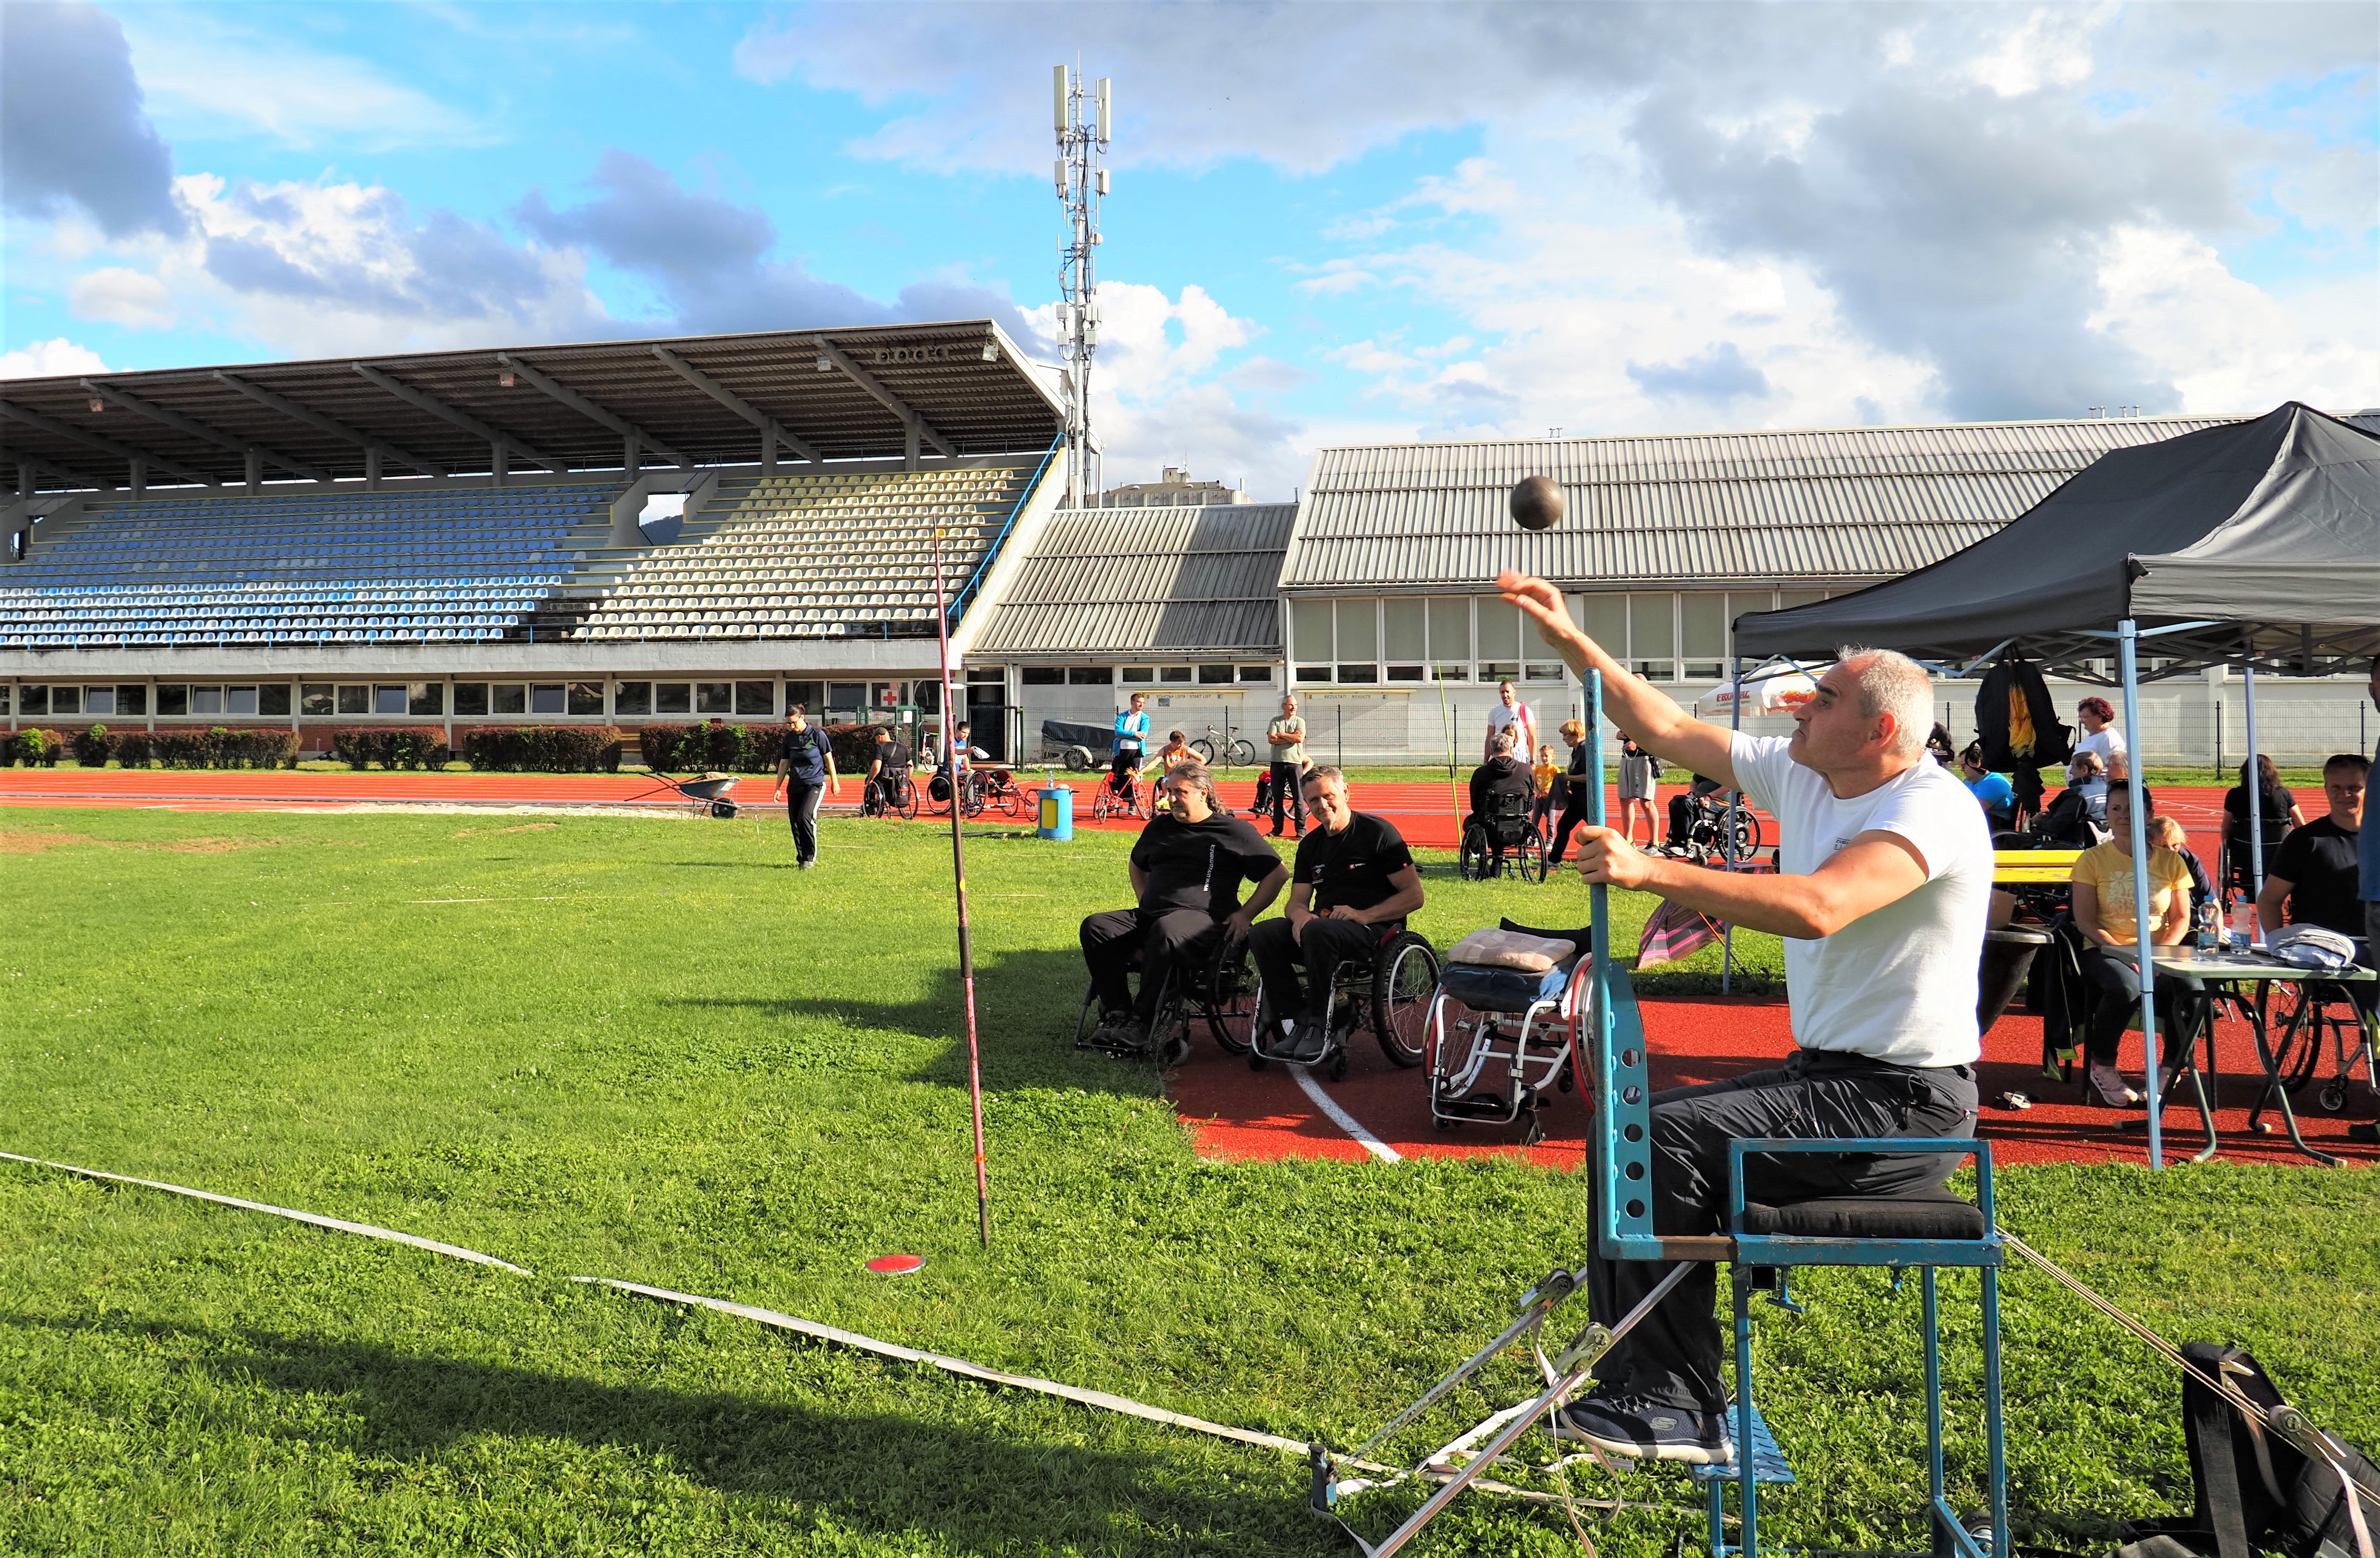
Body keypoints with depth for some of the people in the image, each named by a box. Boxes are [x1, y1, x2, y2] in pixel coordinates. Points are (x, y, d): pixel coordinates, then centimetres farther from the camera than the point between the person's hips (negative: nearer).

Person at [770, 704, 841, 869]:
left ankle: (810, 857, -7)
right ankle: (802, 858, 16)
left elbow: (829, 758, 2)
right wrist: (778, 788, 12)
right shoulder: (789, 737, 7)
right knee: (795, 822, 3)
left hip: (815, 783, -5)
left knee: (806, 817, -19)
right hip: (795, 785, 5)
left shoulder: (817, 734, -6)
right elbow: (784, 763, 14)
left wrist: (834, 782, 4)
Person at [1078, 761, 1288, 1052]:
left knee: (1165, 930, -41)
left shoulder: (1236, 831, 7)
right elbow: (1137, 866, 42)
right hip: (1149, 915, 6)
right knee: (1095, 927, -20)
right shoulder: (1160, 826, 24)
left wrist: (1245, 914, -2)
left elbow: (1279, 874, 6)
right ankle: (1116, 1014, -23)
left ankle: (1141, 1022, -36)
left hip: (1201, 917, -6)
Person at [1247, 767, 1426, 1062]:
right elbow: (1297, 901, 15)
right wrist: (1300, 915, -11)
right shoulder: (1310, 845, 17)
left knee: (1317, 931, -37)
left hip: (1376, 930, -6)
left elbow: (1414, 895, -7)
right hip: (1322, 925, 6)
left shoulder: (1378, 831, -3)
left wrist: (1364, 916, -19)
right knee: (1262, 935, -20)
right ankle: (1298, 1021, -18)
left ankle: (1319, 1027, -26)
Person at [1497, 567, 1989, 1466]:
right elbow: (1669, 731, 10)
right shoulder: (1799, 776, 7)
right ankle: (1640, 1384, 9)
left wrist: (1651, 871, -36)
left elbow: (1817, 906, -36)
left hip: (1905, 1104, -9)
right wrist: (1568, 638, 6)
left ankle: (1676, 1408, -10)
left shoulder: (1932, 809, -19)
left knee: (1669, 1138, -21)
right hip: (1829, 1074, 9)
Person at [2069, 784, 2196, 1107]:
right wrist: (2125, 954, -17)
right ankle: (2101, 1068, -11)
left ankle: (2171, 1067, -2)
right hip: (2105, 952, -2)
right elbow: (2085, 921, -3)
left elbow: (2181, 919, 7)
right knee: (2126, 987, -37)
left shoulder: (2170, 861, 10)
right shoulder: (2092, 859, 2)